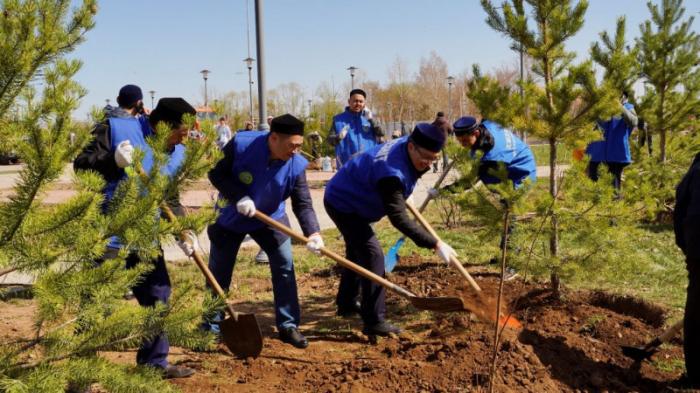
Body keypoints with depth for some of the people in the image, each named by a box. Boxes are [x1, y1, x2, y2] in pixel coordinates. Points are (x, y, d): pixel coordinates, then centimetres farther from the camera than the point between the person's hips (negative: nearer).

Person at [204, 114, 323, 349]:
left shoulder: (296, 165, -23)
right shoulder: (240, 145, -28)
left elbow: (303, 203, -21)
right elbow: (215, 174, -19)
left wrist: (312, 232, -38)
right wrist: (239, 197, -33)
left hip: (270, 219, 1)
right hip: (229, 219, -1)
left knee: (285, 267, -6)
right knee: (218, 274, 8)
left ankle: (288, 326, 7)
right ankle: (211, 328, 24)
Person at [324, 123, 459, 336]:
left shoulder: (406, 145, -10)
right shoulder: (391, 172, -38)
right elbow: (399, 218, -41)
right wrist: (435, 244, -41)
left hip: (345, 199, 11)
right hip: (343, 205, -10)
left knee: (357, 251, 23)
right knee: (373, 255, -16)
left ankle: (345, 303, 41)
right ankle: (374, 322, -13)